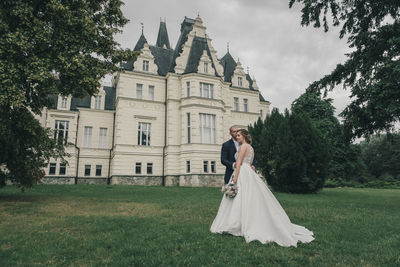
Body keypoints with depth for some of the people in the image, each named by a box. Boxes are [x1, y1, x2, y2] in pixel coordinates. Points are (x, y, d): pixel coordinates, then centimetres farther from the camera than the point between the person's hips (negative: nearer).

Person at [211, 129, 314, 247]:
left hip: (242, 174, -9)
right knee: (252, 199, 8)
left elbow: (239, 163, -15)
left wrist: (235, 177, -18)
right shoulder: (251, 148, 18)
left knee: (242, 200, -6)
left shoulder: (243, 146, -9)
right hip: (249, 173, 9)